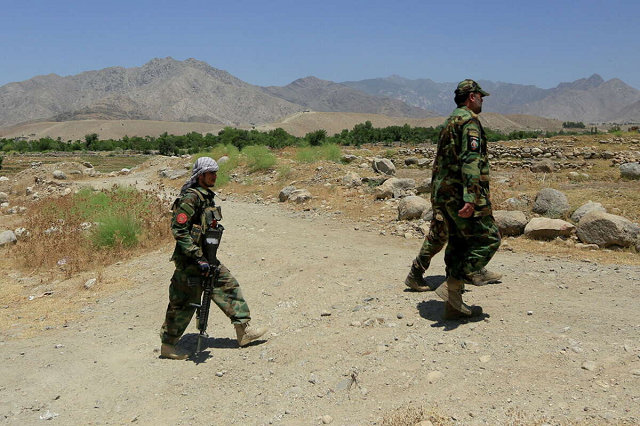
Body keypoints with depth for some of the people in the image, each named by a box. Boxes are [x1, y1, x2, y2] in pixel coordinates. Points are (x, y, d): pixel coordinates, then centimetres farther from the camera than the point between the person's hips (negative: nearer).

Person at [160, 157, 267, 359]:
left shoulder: (208, 196, 12)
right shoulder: (190, 198, -18)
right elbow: (178, 230, -23)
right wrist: (197, 258, -25)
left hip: (205, 257, 9)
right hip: (190, 260, -9)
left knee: (229, 285, 10)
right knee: (185, 302, 1)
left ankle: (243, 331, 17)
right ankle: (168, 345, 18)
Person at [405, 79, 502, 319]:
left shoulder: (450, 122, 21)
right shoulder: (469, 121, -9)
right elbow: (470, 160, -22)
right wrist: (471, 198, -31)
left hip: (442, 193, 10)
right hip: (460, 194, -10)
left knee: (458, 243, 11)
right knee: (488, 238, -4)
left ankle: (453, 304, 12)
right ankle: (452, 286, -11)